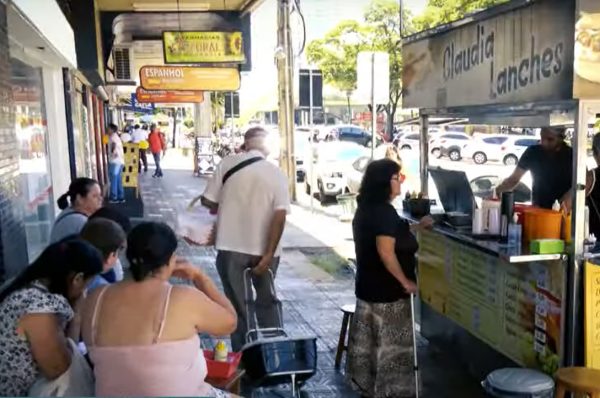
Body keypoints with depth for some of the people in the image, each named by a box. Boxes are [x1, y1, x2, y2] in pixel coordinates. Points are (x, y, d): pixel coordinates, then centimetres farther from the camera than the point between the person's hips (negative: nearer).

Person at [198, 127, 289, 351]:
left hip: (231, 247, -1)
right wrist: (269, 254, -12)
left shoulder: (228, 163, -5)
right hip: (264, 250, 1)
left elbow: (207, 200, -2)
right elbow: (280, 215, -13)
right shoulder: (276, 173, -3)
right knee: (267, 301, 21)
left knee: (238, 304, 13)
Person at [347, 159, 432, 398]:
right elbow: (386, 253, -27)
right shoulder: (384, 212, -22)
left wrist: (416, 227, 19)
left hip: (368, 286, 9)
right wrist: (405, 282, -17)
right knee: (391, 343, 3)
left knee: (369, 339, 17)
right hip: (387, 290, -9)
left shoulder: (367, 208, 9)